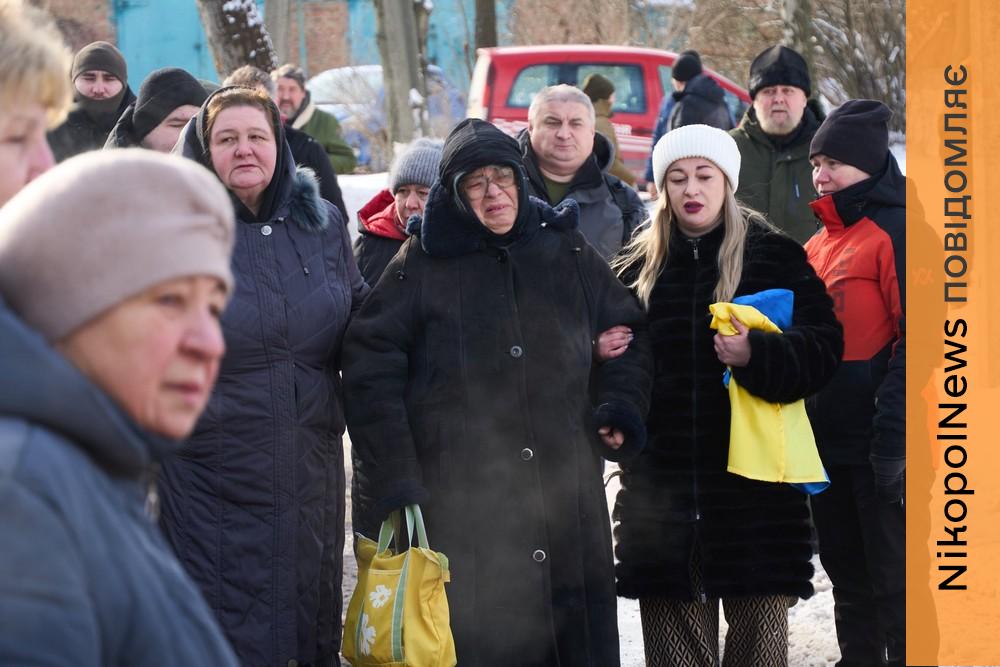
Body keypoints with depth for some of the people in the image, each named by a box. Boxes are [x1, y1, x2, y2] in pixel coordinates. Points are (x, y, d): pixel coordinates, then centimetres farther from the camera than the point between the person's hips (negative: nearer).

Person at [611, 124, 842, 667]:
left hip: (754, 482, -3)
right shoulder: (637, 267, 13)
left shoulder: (775, 256, 2)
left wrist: (757, 355, -23)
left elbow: (822, 347, -6)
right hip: (663, 481, 3)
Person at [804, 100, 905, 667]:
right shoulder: (821, 242, 16)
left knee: (891, 574, -2)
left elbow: (915, 339, -16)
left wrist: (893, 433, -20)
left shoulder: (895, 232, -10)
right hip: (826, 438, 8)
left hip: (877, 444, -8)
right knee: (846, 570, 15)